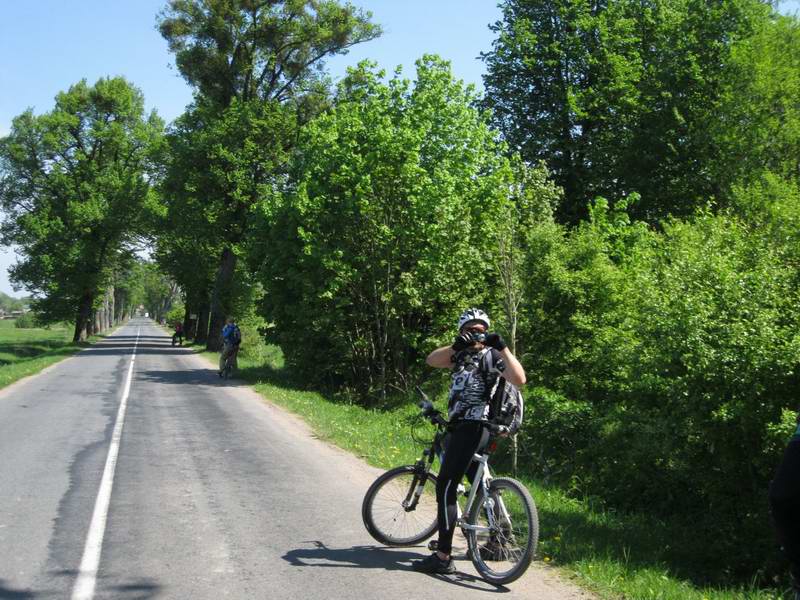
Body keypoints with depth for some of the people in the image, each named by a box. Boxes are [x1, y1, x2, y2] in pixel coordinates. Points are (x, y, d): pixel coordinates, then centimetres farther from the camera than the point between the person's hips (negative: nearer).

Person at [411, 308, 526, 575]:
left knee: (445, 488, -11)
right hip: (460, 426, 8)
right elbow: (431, 360, 2)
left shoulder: (492, 356, -3)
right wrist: (455, 345, -14)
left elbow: (519, 379, -19)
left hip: (472, 427, -8)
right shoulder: (462, 355, 17)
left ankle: (443, 557, -11)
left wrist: (502, 347, -24)